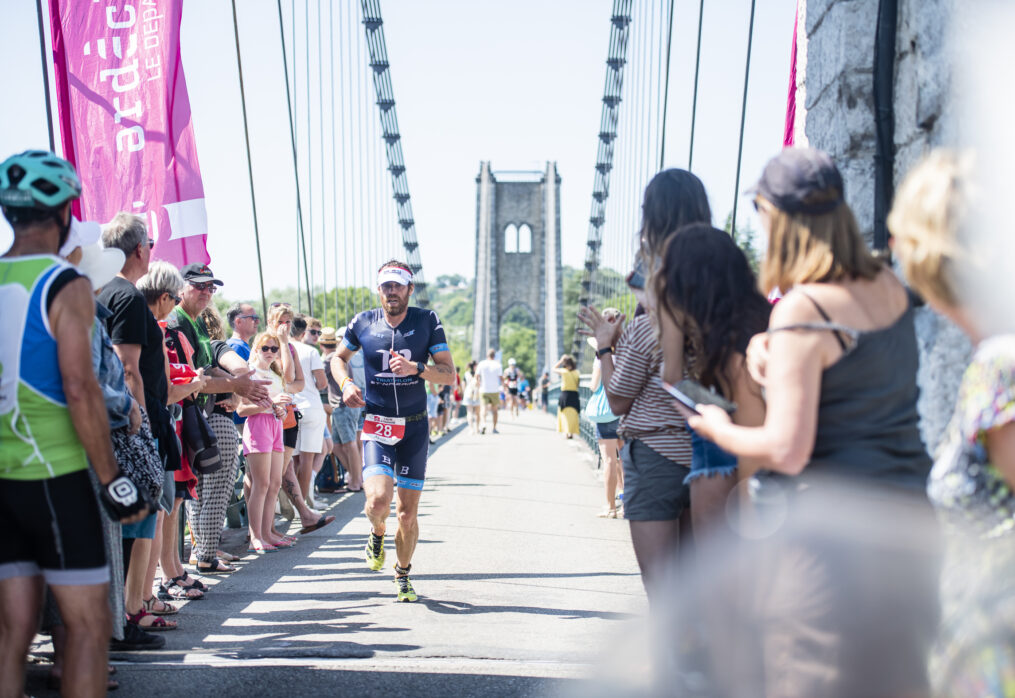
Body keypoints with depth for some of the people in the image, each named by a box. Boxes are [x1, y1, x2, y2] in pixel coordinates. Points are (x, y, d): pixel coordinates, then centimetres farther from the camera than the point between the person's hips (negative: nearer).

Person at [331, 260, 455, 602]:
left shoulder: (427, 321, -2)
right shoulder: (363, 323, 1)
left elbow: (449, 374, -4)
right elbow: (339, 358, 19)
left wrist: (415, 367, -21)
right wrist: (346, 383, -1)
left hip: (415, 426, 0)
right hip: (377, 424, 0)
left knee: (408, 512, 4)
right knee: (378, 500, -20)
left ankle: (403, 574, 28)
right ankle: (377, 533, 16)